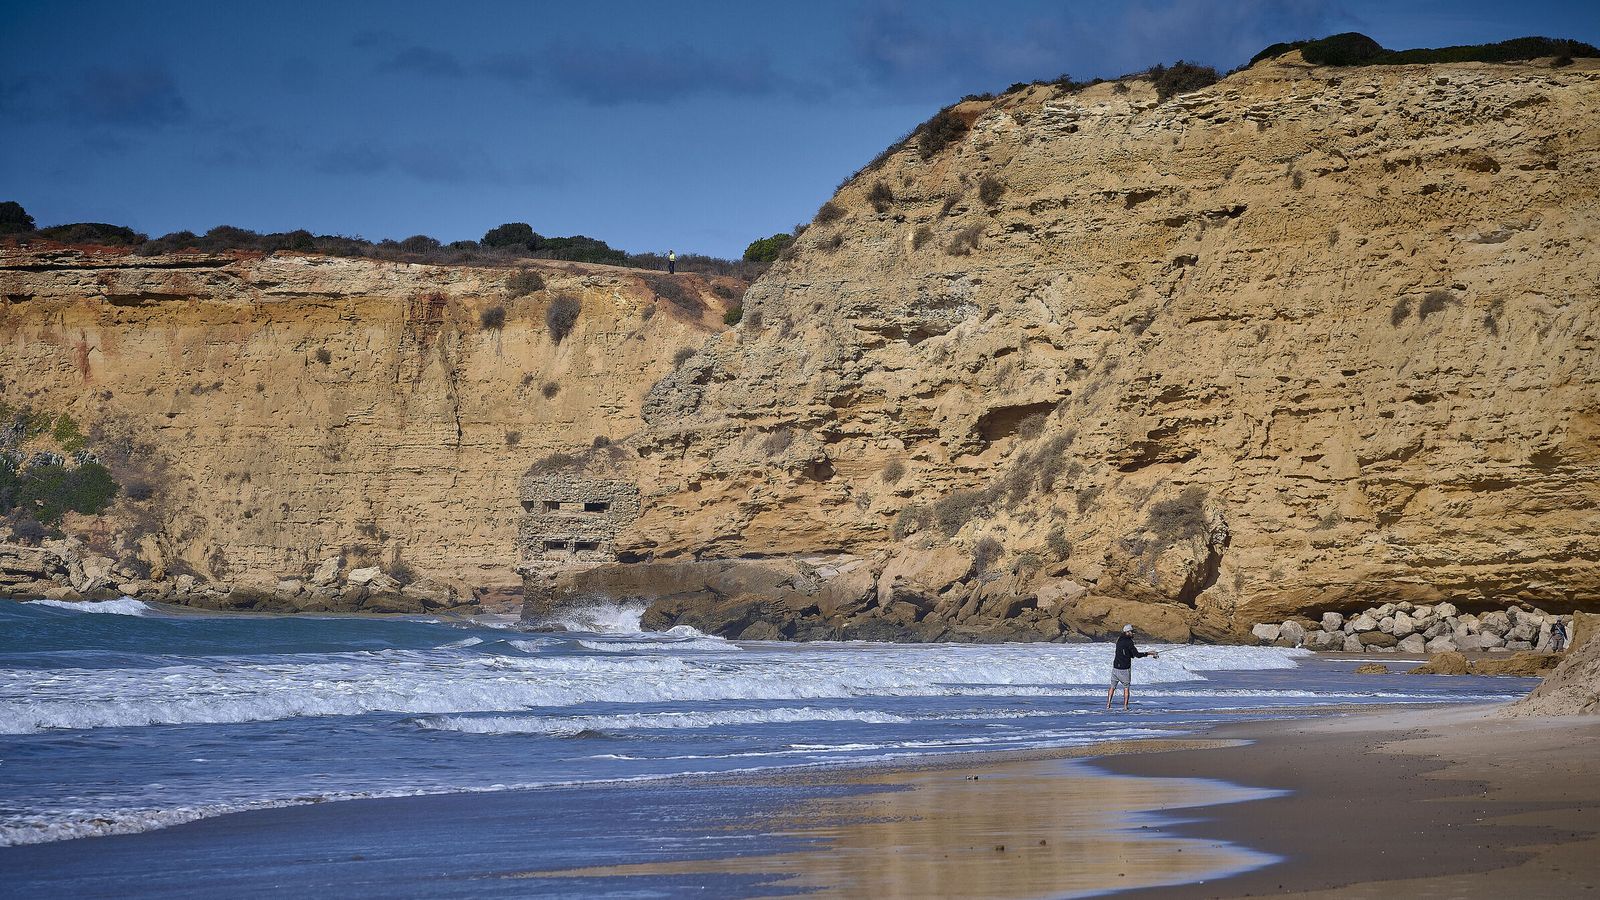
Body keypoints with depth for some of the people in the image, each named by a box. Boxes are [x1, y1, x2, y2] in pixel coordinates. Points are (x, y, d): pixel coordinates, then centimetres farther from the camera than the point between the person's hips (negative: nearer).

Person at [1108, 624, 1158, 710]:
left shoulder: (1119, 640, 8)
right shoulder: (1128, 642, -14)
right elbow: (1137, 654, -17)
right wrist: (1149, 653, -10)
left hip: (1116, 667, 6)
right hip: (1124, 669, -6)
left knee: (1113, 687, 13)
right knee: (1126, 687, 9)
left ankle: (1108, 705, 8)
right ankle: (1125, 706, 6)